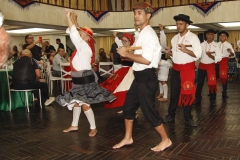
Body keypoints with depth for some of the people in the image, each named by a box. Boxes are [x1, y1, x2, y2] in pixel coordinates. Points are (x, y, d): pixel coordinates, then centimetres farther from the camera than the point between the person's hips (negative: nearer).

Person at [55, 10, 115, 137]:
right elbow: (75, 33, 19)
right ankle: (74, 125, 31)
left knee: (84, 105, -7)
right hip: (79, 79, 10)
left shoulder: (84, 46, -15)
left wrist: (69, 17, -16)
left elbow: (74, 34, -22)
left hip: (85, 79, -10)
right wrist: (74, 20, 13)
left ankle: (93, 128, 9)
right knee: (75, 102, 17)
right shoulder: (81, 46, 10)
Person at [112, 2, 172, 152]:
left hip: (147, 78, -10)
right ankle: (128, 138, 32)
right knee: (128, 107, 17)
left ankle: (166, 140, 20)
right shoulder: (142, 34, 14)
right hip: (140, 77, 10)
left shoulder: (149, 34, -17)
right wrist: (128, 53, 4)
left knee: (149, 111, 1)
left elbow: (146, 60, -26)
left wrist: (127, 54, -16)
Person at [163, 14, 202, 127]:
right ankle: (171, 115, 23)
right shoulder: (174, 38, 10)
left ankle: (188, 118, 16)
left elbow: (198, 54, -14)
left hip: (188, 69, -5)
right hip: (175, 69, 5)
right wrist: (169, 52, -4)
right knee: (174, 92, 11)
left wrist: (186, 50, -27)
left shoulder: (193, 37, -8)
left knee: (187, 93, 3)